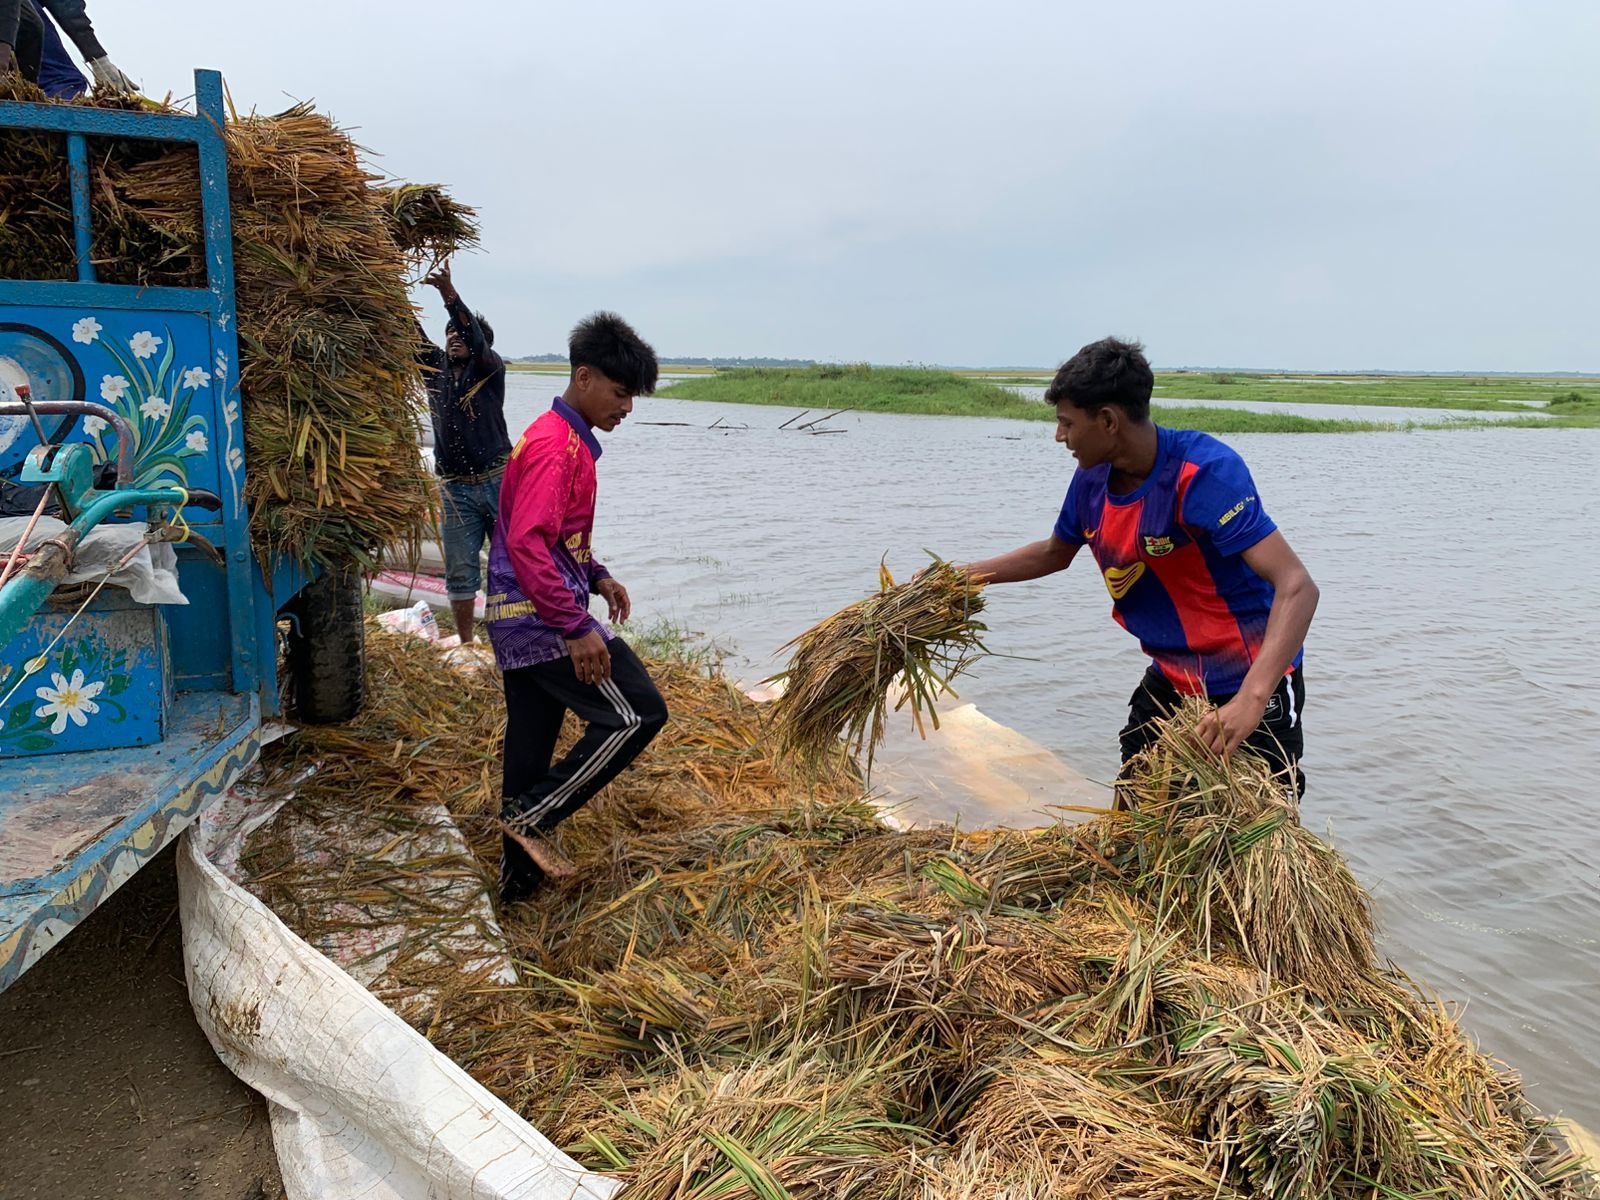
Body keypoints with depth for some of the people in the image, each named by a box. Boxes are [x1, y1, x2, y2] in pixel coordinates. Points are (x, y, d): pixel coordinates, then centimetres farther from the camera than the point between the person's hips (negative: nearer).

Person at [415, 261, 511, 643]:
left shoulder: (490, 370, 0)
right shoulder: (436, 367, 11)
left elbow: (476, 338, -18)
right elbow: (413, 335, -2)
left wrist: (449, 294, -33)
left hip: (499, 482, -3)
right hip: (454, 488, 4)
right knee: (460, 572, 6)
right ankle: (466, 644, 16)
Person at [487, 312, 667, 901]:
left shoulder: (564, 438, 16)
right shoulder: (557, 445, -17)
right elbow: (527, 544, -25)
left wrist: (597, 576, 15)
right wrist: (576, 627, -27)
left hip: (520, 617, 10)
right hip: (543, 617, -10)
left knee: (531, 742, 15)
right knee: (637, 712, -7)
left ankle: (519, 876, 25)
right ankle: (532, 819, -2)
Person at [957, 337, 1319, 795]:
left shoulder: (1205, 473, -27)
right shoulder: (1092, 479, -5)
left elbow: (1296, 586, -35)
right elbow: (1053, 554, 17)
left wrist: (1251, 698, -48)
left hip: (1250, 691, -7)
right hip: (1169, 683, 7)